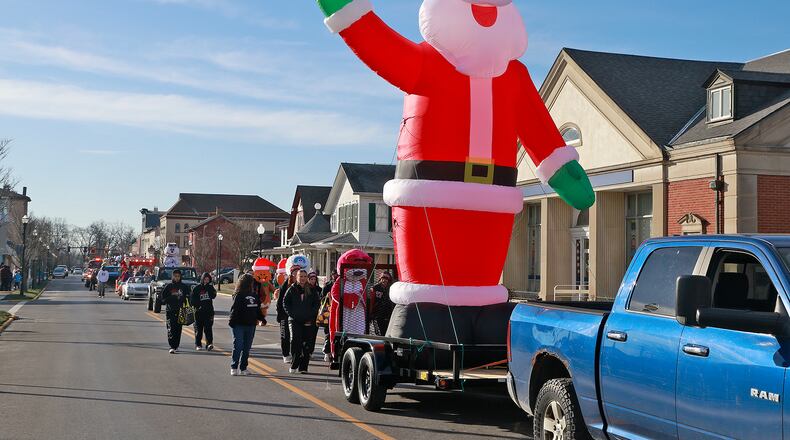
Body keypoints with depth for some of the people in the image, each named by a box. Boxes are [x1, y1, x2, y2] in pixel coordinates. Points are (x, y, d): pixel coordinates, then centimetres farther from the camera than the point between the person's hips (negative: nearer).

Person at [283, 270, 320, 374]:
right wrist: (291, 314, -5)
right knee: (295, 340, -16)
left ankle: (303, 367, 7)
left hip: (308, 321, 1)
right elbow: (285, 303, 7)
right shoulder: (292, 289, 6)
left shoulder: (311, 291, 9)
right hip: (295, 320, -1)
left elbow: (316, 304, 10)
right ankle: (294, 364, -4)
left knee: (306, 344, 1)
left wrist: (311, 315, -2)